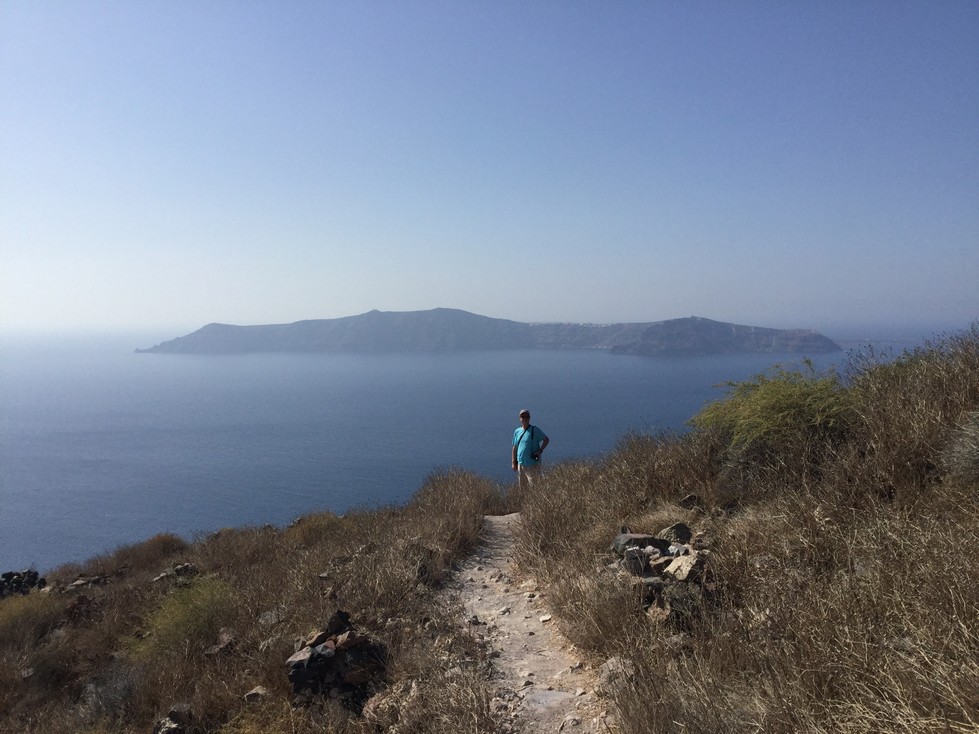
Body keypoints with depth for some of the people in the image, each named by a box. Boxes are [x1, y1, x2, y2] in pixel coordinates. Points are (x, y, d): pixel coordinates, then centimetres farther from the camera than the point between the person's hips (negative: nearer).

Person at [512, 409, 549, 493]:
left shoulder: (534, 430, -4)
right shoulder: (517, 432, 10)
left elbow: (546, 439, 0)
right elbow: (515, 448, 15)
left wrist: (540, 450, -12)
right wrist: (514, 462, 12)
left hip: (533, 464, -5)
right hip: (521, 464, 5)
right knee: (522, 488, 11)